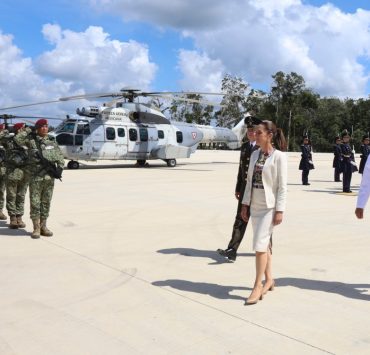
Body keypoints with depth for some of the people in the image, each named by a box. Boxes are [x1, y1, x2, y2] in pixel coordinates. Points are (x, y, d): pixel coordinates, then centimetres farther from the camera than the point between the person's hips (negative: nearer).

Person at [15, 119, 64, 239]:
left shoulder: (52, 141, 11)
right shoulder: (31, 140, 2)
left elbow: (59, 156, 13)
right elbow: (17, 139, -11)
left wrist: (60, 167, -1)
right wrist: (28, 130, -5)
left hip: (50, 176, 3)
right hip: (36, 176, -3)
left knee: (46, 202, 9)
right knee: (35, 202, -1)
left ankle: (43, 226, 17)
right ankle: (36, 228, 6)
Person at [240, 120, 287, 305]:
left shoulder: (279, 156, -10)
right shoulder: (255, 154, 8)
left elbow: (282, 186, -11)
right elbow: (249, 180, 11)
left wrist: (280, 210, -15)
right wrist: (245, 204, 9)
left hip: (269, 206, -6)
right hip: (255, 205, 7)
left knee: (260, 244, -8)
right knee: (264, 243, 14)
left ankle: (258, 285, 4)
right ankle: (268, 279, 28)